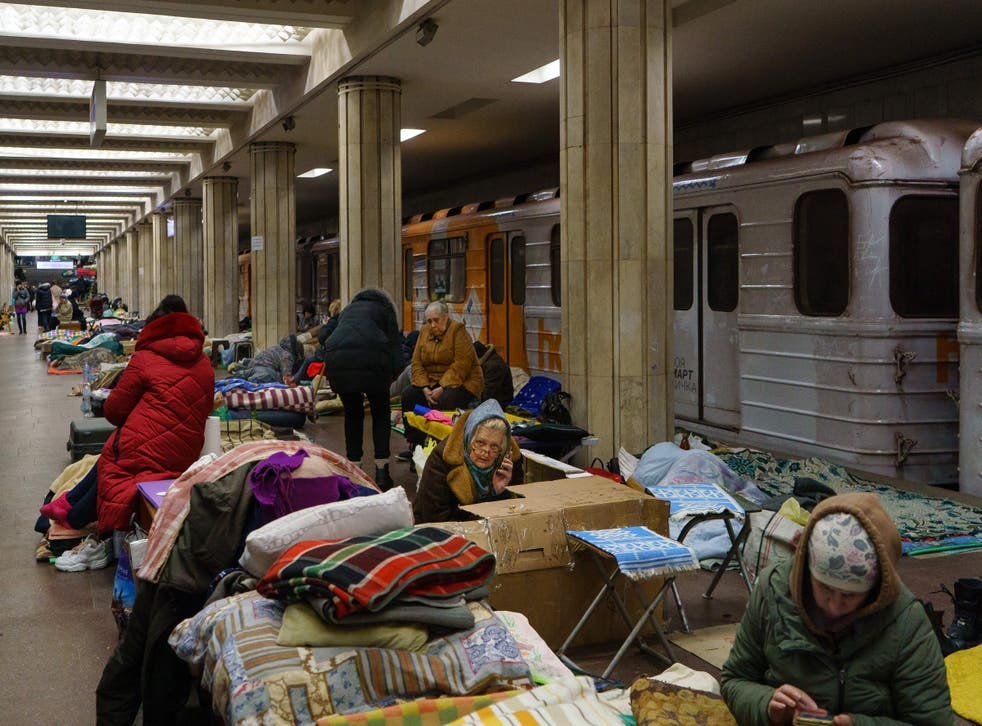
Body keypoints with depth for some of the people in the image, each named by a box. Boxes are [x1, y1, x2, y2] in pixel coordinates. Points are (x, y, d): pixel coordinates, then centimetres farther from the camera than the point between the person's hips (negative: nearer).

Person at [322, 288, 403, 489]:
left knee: (352, 414, 21)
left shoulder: (348, 309, 37)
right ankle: (382, 474, 10)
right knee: (380, 414, 14)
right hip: (371, 356, -3)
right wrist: (392, 374, 14)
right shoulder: (385, 308, 26)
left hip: (336, 358, 3)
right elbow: (395, 344, 12)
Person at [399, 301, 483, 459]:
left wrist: (442, 388, -26)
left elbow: (461, 365, -21)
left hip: (462, 382, -7)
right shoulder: (425, 332, 7)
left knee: (445, 400, -34)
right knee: (408, 394, -13)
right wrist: (425, 388, -13)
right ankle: (415, 446, -8)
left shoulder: (458, 330, -12)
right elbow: (417, 363, 2)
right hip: (431, 382, 7)